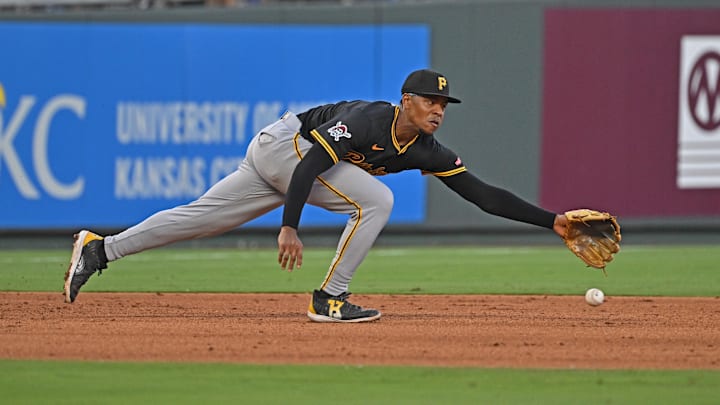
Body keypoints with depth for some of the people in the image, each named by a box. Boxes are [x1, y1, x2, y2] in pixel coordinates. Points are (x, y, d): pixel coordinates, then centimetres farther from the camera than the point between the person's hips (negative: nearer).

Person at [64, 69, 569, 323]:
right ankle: (330, 299, -14)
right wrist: (290, 226, -37)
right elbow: (312, 165, -30)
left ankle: (100, 249, 13)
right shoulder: (369, 120, -26)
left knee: (201, 217, 9)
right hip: (281, 143, -8)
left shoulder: (428, 152, -3)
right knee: (375, 199, -20)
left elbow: (485, 195, -5)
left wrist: (551, 219, -11)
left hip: (290, 161, 8)